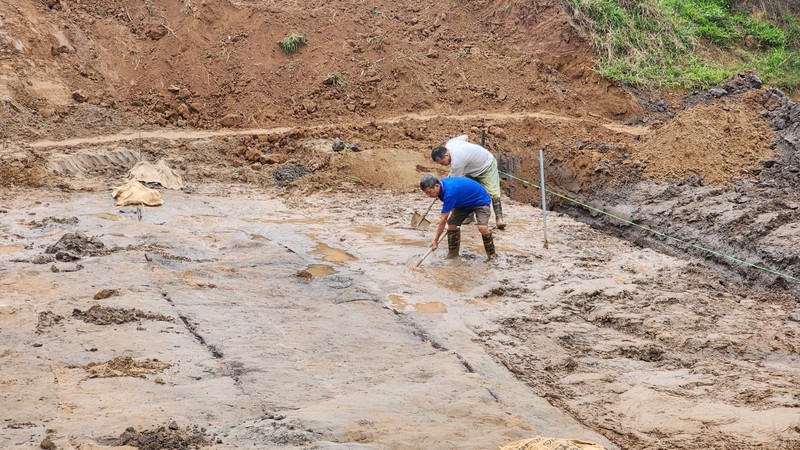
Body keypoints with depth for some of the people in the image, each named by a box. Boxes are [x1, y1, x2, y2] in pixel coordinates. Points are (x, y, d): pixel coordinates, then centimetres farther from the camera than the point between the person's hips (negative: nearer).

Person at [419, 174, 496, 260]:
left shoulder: (449, 192, -38)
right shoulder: (441, 184, -12)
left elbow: (443, 220, -31)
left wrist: (435, 240, -23)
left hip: (480, 200, -9)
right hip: (464, 202, 9)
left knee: (482, 227, -28)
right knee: (451, 224, -5)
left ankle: (492, 254, -7)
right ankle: (453, 254, 8)